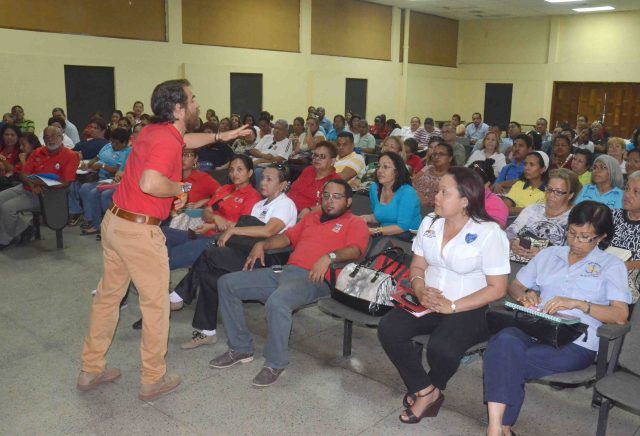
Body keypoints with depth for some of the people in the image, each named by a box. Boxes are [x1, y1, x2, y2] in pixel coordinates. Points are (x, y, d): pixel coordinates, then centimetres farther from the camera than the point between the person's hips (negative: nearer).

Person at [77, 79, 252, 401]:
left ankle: (91, 370, 31)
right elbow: (150, 183, -35)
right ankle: (153, 380, 17)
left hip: (115, 221, 9)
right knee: (155, 303, 5)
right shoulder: (167, 141, -18)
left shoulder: (155, 131, 11)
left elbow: (183, 141, 34)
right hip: (139, 229, -9)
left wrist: (220, 136, 37)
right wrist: (179, 189, -16)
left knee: (108, 295, 18)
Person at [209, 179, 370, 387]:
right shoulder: (311, 218, 31)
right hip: (284, 270, 8)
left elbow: (355, 250, -10)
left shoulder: (355, 223, 8)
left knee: (276, 303, -38)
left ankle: (275, 364, -15)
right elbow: (287, 237, 29)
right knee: (227, 283, 0)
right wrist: (262, 244, 12)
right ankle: (240, 349, 6)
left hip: (313, 278, -8)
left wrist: (329, 257, -27)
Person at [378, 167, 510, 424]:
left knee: (441, 347, -32)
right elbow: (417, 266, 11)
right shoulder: (429, 222, 6)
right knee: (388, 329, -20)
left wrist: (453, 306, -22)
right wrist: (420, 290, -13)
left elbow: (497, 288, -14)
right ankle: (426, 391, -2)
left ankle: (431, 387, 6)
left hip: (470, 309, -5)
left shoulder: (489, 233, -13)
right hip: (429, 303, 6)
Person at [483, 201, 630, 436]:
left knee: (509, 361, -31)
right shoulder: (548, 254, 22)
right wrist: (526, 295, 2)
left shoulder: (611, 265, 12)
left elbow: (620, 316, 0)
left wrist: (578, 303, -14)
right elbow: (514, 287, 26)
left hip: (576, 343, -3)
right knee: (505, 340, -35)